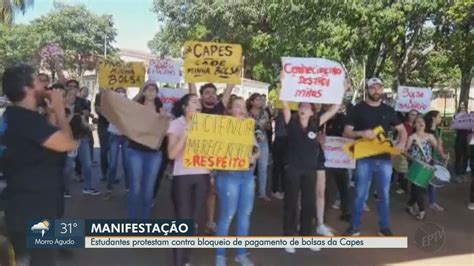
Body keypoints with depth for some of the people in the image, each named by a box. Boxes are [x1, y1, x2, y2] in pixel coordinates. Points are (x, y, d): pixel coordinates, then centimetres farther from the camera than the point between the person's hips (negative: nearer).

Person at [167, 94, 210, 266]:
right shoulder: (176, 124, 0)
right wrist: (185, 134, -17)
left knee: (196, 221, 9)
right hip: (182, 176, -4)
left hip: (203, 175, 4)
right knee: (183, 221, -4)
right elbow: (172, 154, -11)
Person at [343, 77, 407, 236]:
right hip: (364, 159, -3)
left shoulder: (388, 110, 9)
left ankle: (384, 227, 23)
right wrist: (361, 133, -22)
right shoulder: (357, 109, -1)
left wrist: (401, 143, -4)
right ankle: (354, 227, 15)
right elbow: (346, 133, -3)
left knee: (384, 195, 10)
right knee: (360, 194, 2)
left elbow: (402, 130, 16)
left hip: (384, 159, 3)